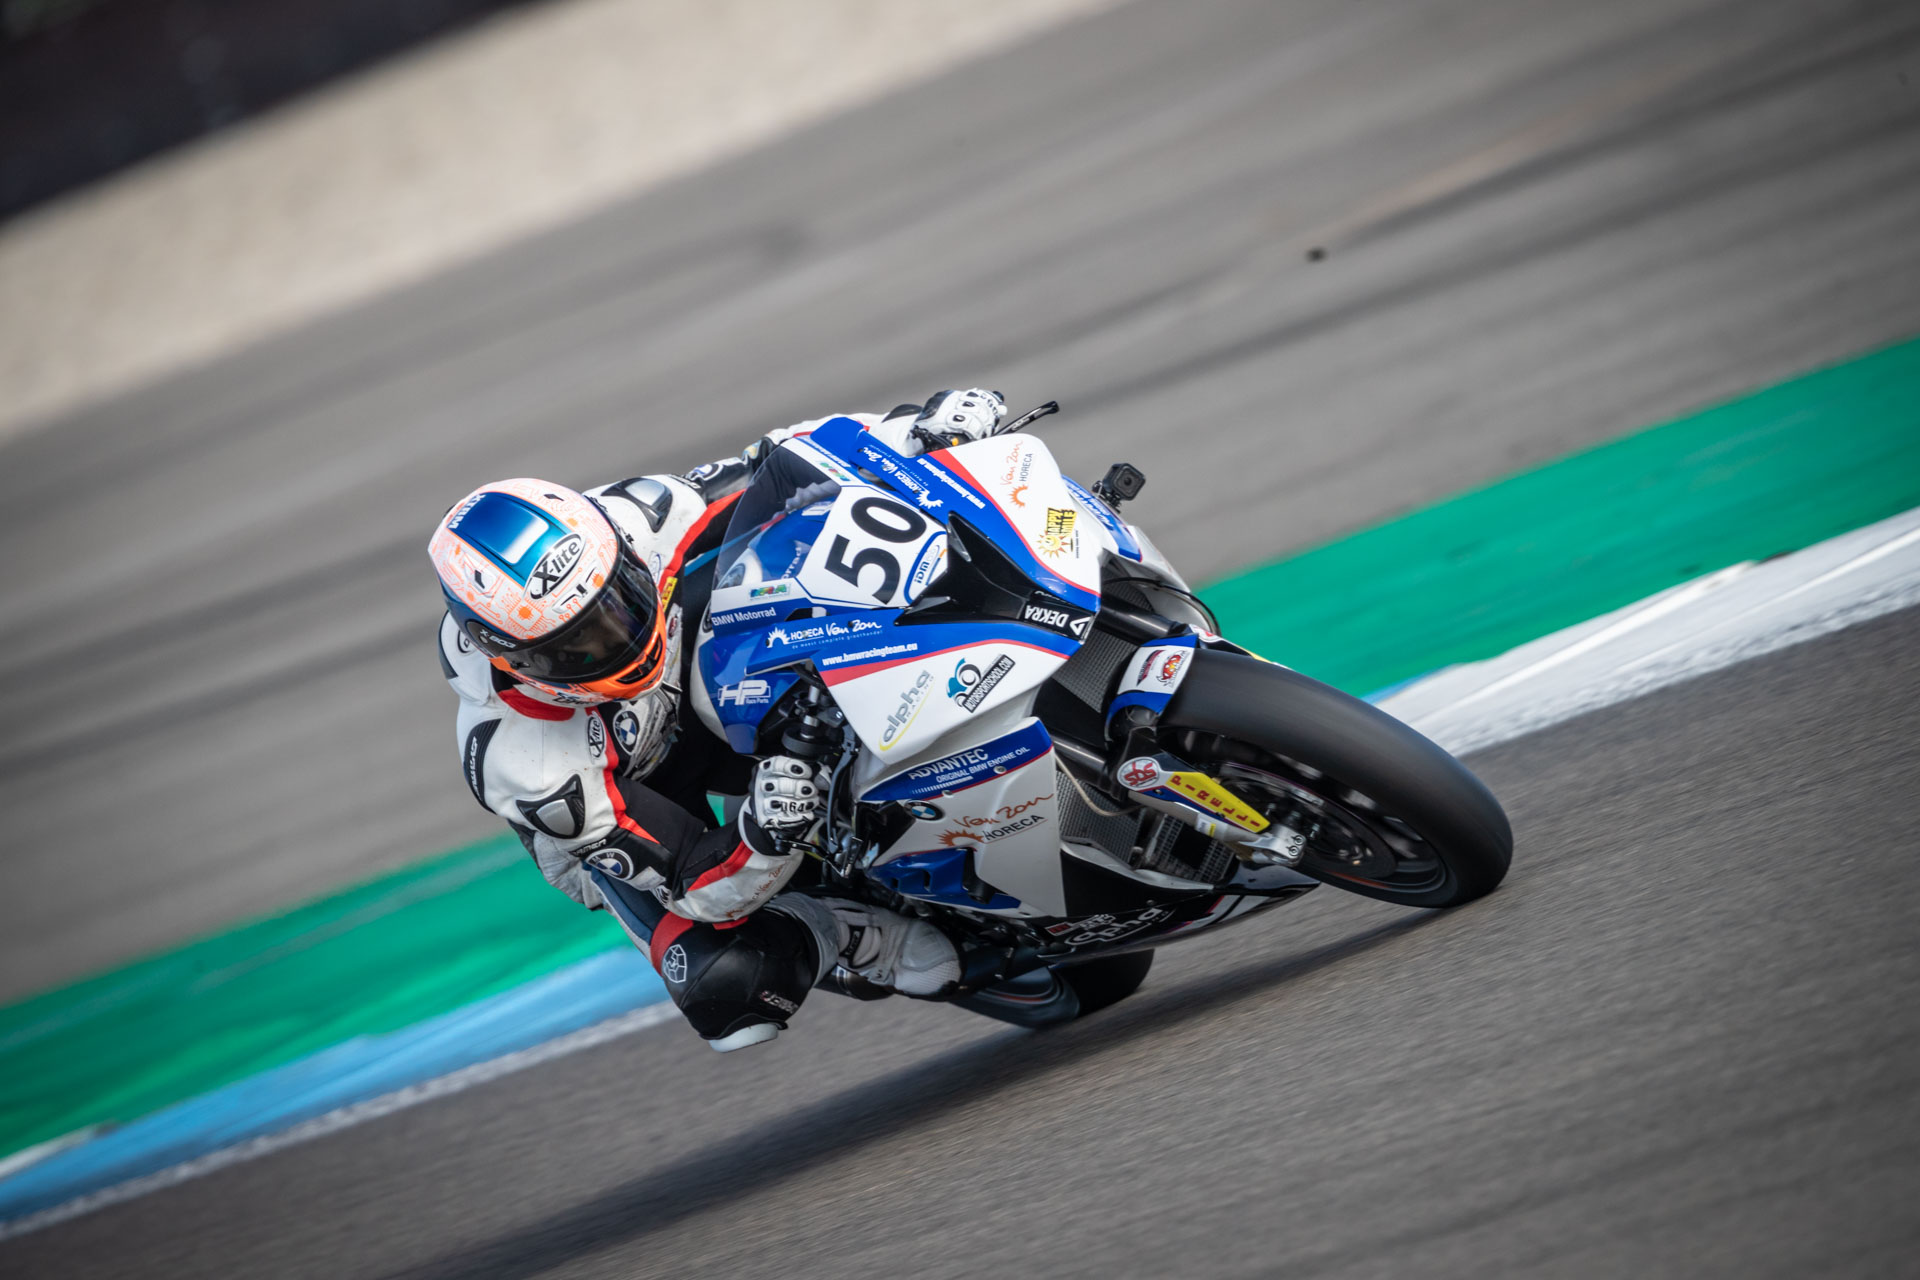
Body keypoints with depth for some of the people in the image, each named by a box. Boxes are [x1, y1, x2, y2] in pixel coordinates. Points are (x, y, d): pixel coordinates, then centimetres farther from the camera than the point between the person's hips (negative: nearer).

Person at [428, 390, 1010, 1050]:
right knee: (728, 983, -30)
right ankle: (883, 945, -4)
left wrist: (916, 428, -29)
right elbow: (703, 890, -35)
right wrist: (769, 836, -56)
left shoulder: (621, 524, -33)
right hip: (631, 839, -5)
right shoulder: (521, 765, -40)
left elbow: (779, 462, -17)